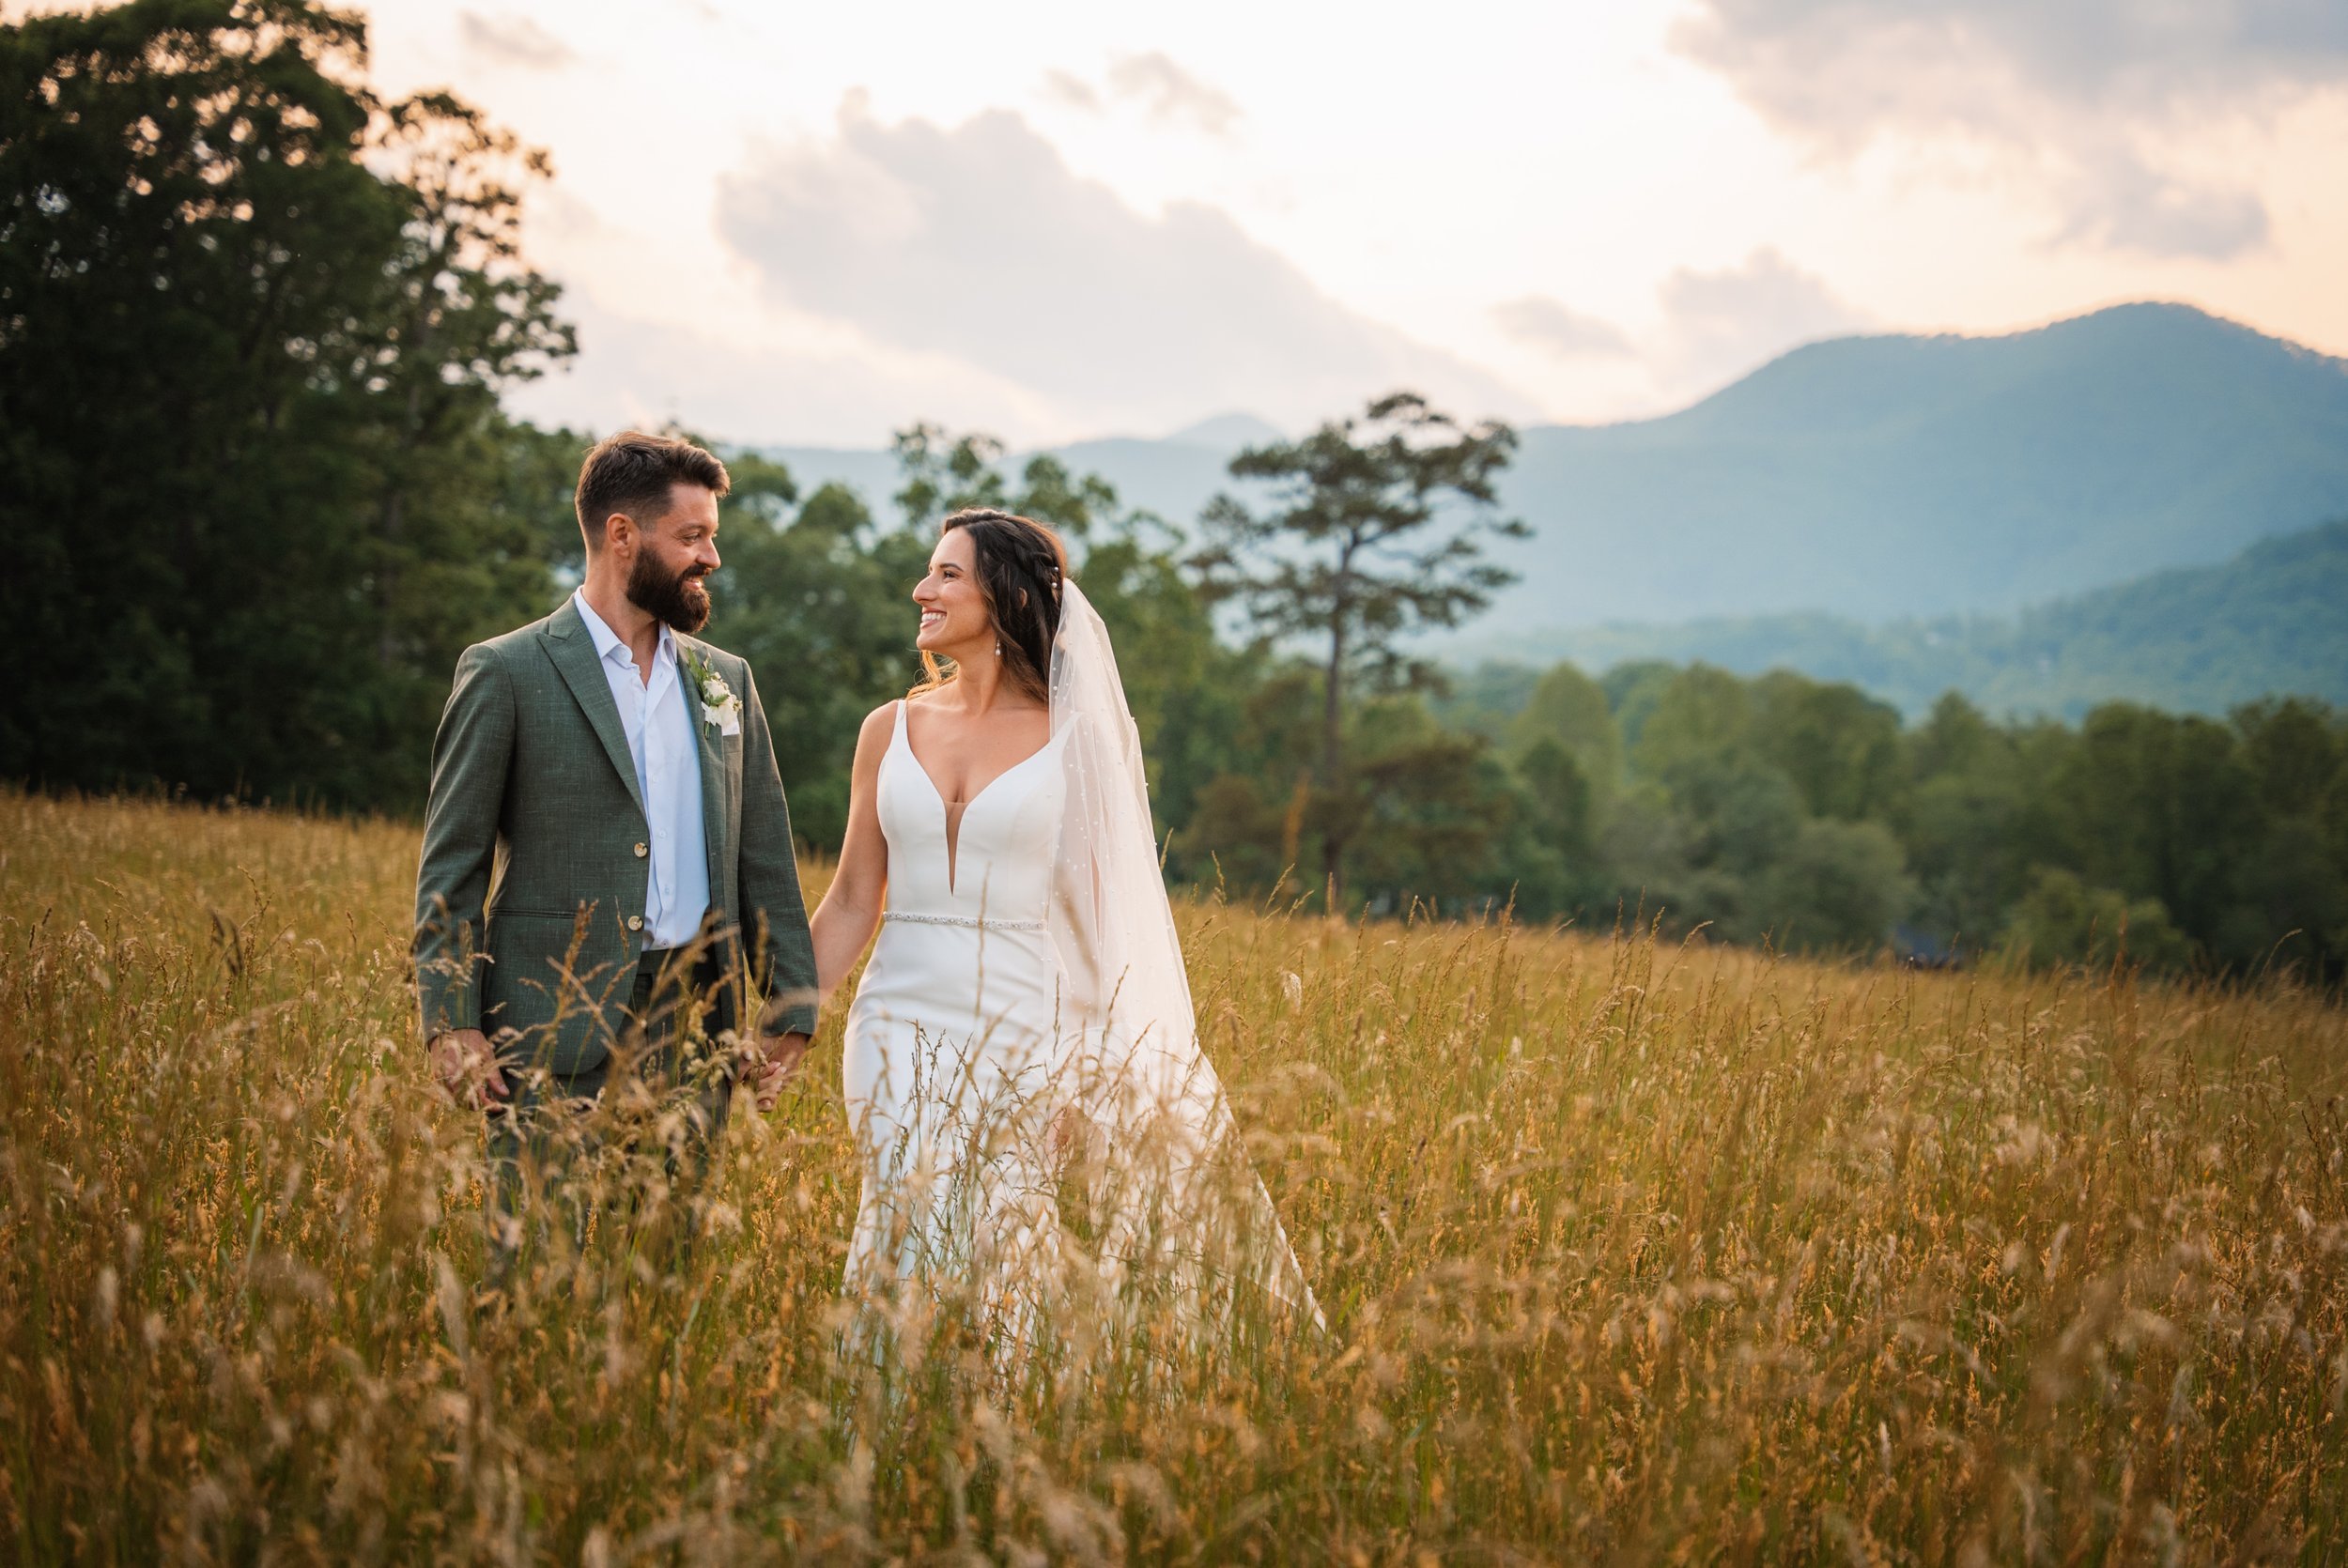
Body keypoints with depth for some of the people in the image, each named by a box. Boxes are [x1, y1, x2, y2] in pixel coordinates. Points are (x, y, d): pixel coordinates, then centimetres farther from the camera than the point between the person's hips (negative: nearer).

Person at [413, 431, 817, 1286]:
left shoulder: (726, 681, 14)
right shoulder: (506, 675, -2)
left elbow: (765, 857, 15)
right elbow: (451, 864, -2)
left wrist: (787, 1008, 8)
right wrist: (452, 1022, -11)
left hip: (692, 1031, 5)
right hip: (555, 1034, -5)